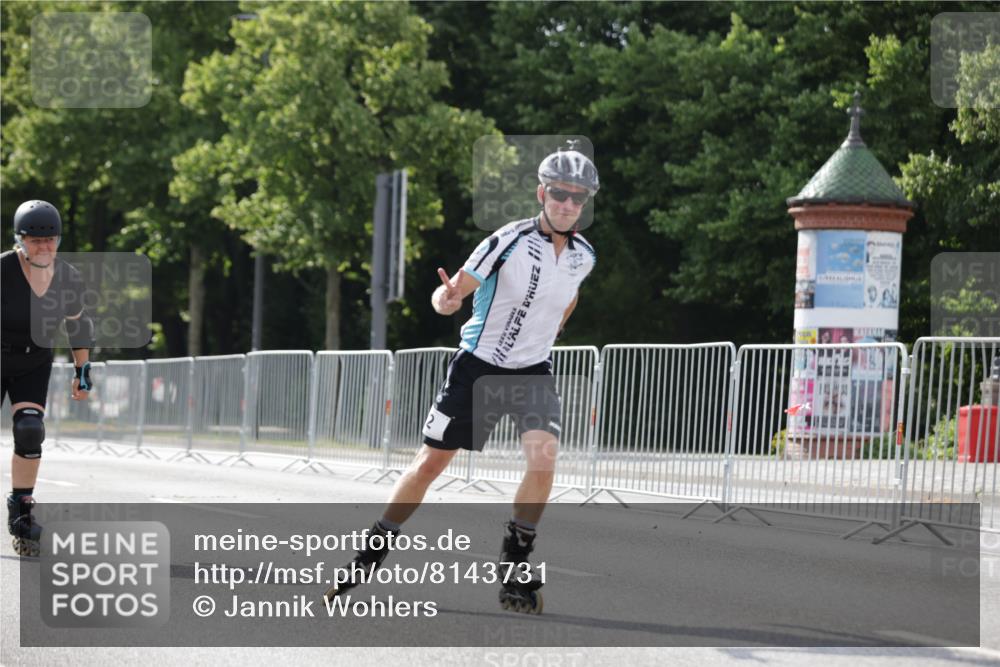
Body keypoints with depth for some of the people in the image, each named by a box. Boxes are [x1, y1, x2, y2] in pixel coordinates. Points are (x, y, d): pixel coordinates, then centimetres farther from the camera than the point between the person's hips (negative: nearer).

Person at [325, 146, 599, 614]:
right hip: (478, 365, -3)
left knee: (543, 456, -21)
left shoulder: (584, 255, -2)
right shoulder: (511, 242, -18)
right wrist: (447, 299, -41)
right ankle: (370, 556, 16)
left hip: (533, 372, 3)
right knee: (430, 462, 1)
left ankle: (515, 573, -9)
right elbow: (452, 293, -19)